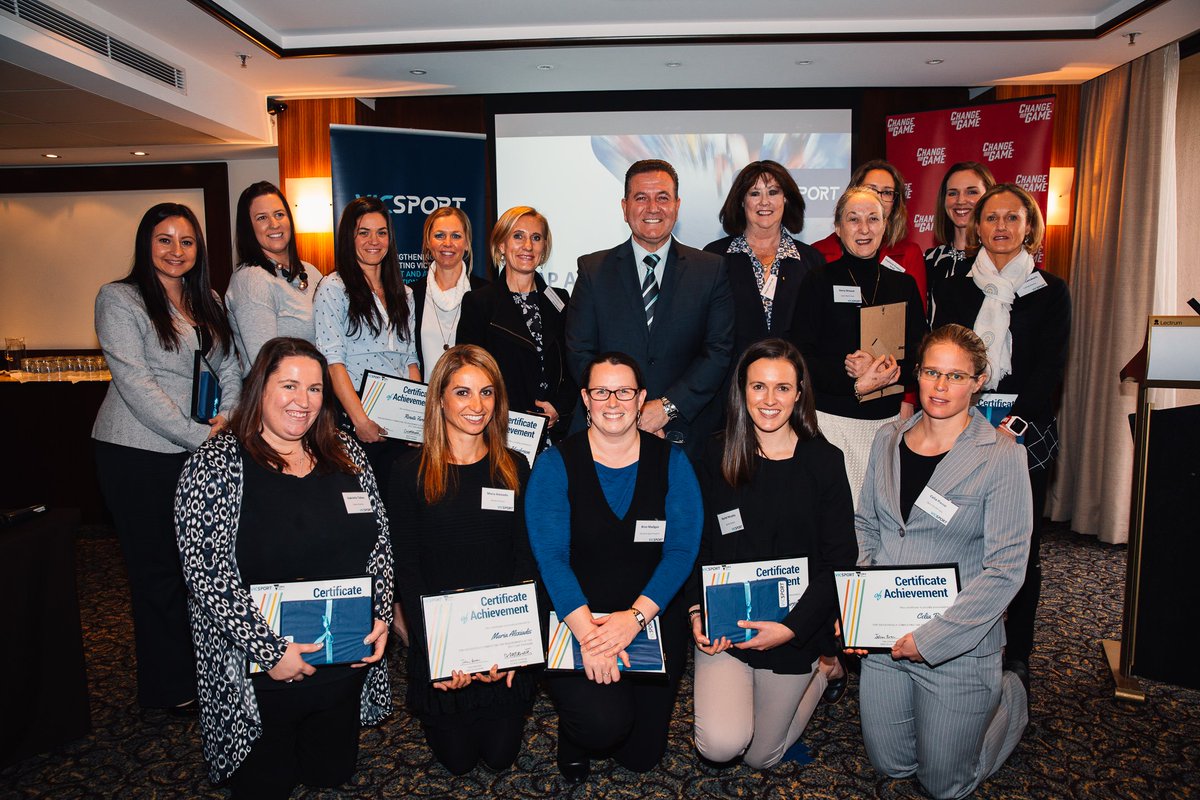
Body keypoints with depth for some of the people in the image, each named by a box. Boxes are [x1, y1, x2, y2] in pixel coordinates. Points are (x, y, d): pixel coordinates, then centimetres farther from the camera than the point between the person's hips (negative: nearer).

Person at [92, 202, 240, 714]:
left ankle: (206, 667, 26)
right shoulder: (119, 298, -6)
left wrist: (229, 415, -4)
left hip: (199, 451, 5)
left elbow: (231, 368, 15)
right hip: (138, 455, -5)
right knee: (157, 568, 5)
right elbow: (135, 383, -15)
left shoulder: (207, 302, 12)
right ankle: (172, 686, 20)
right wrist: (197, 435, -19)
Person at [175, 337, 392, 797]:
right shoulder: (216, 465, -12)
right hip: (261, 677, -4)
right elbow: (207, 574, -17)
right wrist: (270, 651, -19)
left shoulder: (345, 452, 2)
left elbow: (379, 540, 6)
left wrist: (381, 617, -5)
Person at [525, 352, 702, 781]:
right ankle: (572, 733, 15)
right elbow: (551, 556, -15)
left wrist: (635, 617, -25)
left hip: (654, 618, 2)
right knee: (604, 724, -22)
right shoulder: (555, 464, -7)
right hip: (575, 618, -2)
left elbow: (682, 550, -11)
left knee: (642, 755, 7)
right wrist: (587, 631, -28)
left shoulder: (671, 462, -3)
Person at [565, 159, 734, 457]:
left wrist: (669, 406, -13)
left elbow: (720, 351, -2)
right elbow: (580, 353, -1)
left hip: (686, 433, 0)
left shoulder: (711, 270, 5)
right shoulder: (593, 270, 5)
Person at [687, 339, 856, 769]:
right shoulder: (718, 457, -3)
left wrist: (792, 628, -15)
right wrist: (696, 611, -10)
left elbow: (840, 560, -7)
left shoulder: (825, 462, -7)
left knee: (760, 757, 11)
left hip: (796, 630, -1)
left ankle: (822, 668, 37)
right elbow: (697, 544, 3)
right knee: (721, 745, -14)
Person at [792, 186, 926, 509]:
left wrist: (889, 368, -13)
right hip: (832, 417, -3)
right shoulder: (818, 281, 1)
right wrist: (854, 382, -18)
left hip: (888, 419, 3)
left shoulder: (903, 285, 12)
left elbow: (919, 354, 8)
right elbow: (803, 357, -5)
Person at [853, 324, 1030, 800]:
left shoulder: (1001, 456, -14)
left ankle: (1008, 696, 36)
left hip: (959, 647, -4)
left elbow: (1005, 570, -16)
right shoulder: (888, 440, 1)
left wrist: (930, 639, -19)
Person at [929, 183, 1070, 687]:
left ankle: (1017, 655, 20)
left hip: (1026, 433, 0)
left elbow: (1050, 367, -4)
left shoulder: (1050, 291, 5)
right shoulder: (954, 289, 9)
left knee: (1021, 547, 6)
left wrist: (1015, 421, -19)